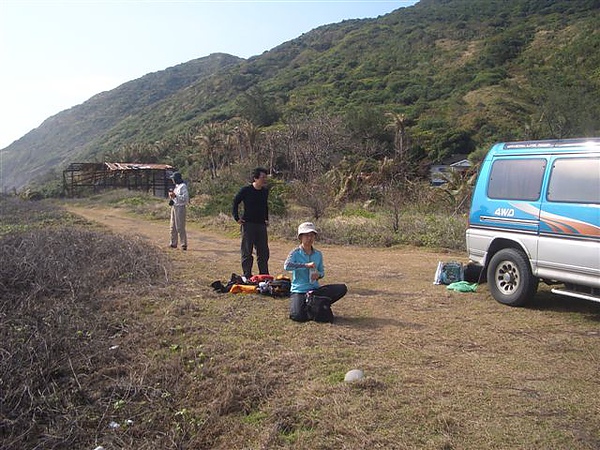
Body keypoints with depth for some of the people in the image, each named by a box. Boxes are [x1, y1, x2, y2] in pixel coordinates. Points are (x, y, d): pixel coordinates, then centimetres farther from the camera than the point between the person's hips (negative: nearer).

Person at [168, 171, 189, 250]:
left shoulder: (183, 186, -13)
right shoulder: (176, 186, 16)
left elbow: (185, 198, -20)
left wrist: (175, 196, -23)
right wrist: (171, 195, 6)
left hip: (180, 207, -10)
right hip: (174, 207, 10)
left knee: (180, 227, -8)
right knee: (173, 226, 13)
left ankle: (184, 244, -3)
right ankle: (173, 243, 21)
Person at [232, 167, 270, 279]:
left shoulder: (265, 191, 7)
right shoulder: (246, 190, -9)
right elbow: (235, 202, 2)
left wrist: (266, 219, 19)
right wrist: (237, 218, -2)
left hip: (261, 225, 5)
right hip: (248, 224, -5)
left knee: (264, 252, 8)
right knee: (247, 252, 1)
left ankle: (264, 276, 18)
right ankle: (247, 276, 9)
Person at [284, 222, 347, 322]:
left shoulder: (318, 254, 6)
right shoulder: (295, 253, -7)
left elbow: (322, 271, 14)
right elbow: (286, 266, -26)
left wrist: (318, 275, -11)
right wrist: (306, 265, -30)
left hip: (314, 289, 5)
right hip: (298, 291, -4)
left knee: (342, 288, -12)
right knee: (298, 316, -30)